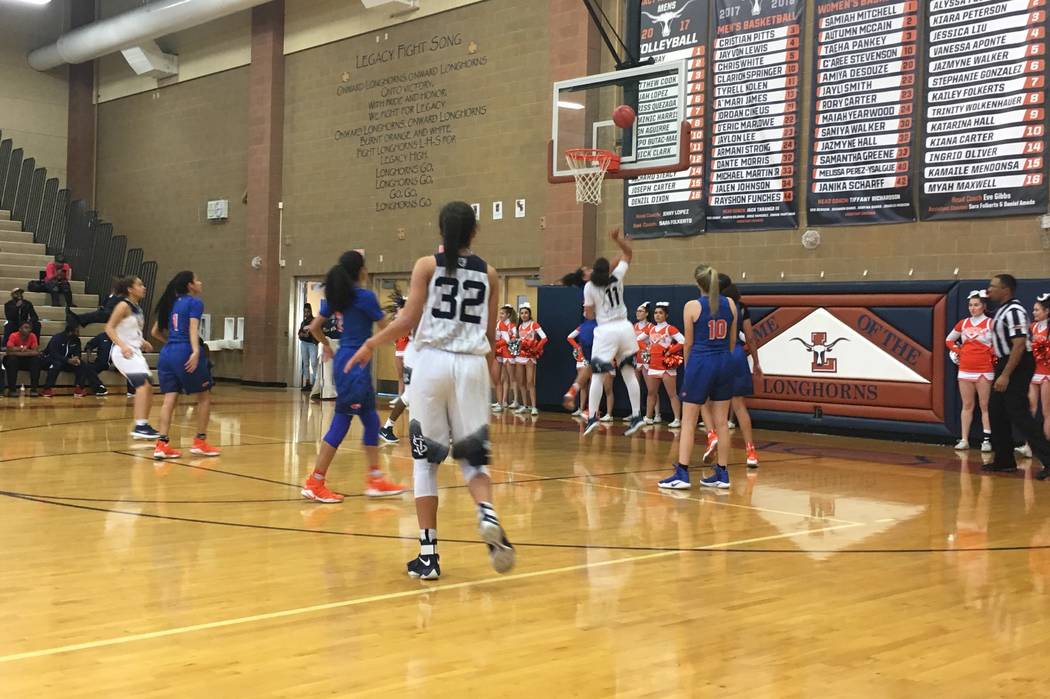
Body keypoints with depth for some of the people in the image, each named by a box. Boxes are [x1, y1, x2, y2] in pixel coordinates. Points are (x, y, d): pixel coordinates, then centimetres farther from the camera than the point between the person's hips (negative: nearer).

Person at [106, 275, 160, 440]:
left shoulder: (138, 308, 14)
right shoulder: (124, 305, -11)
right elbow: (109, 328, -15)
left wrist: (142, 342, 10)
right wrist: (123, 345, -26)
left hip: (135, 352, 9)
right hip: (123, 352, -9)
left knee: (148, 387, 10)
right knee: (143, 384, -22)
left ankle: (143, 425, 19)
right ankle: (139, 427, -25)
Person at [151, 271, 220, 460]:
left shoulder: (171, 303, 19)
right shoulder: (195, 302, -1)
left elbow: (155, 331, 22)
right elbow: (193, 328, -16)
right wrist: (195, 352, -27)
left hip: (166, 353, 7)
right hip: (185, 353, -7)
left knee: (170, 398, 3)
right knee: (204, 396, 8)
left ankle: (162, 444, -8)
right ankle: (200, 442, 9)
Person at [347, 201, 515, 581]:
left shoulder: (427, 265, 2)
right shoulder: (488, 273, 9)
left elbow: (409, 319, -4)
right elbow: (490, 334, 11)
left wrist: (371, 344, 9)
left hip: (432, 361, -2)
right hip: (472, 365, 2)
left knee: (426, 457, 8)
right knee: (472, 456, 13)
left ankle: (428, 553, 5)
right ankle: (488, 514, -18)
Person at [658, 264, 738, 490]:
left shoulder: (692, 306, -8)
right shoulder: (730, 304, 3)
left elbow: (689, 343, -2)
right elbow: (732, 340, 10)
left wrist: (688, 368, 11)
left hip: (700, 362, -4)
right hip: (724, 363, 5)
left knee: (689, 423, 1)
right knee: (721, 422, 9)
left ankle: (682, 474, -2)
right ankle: (722, 474, 13)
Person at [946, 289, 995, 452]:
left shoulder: (991, 324, -4)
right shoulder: (963, 324, 10)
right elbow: (949, 340, 23)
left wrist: (994, 355, -6)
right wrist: (955, 352, 10)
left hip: (984, 370, -4)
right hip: (965, 370, 4)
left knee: (985, 406, -3)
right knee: (967, 406, 7)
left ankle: (987, 440, -2)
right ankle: (964, 440, 8)